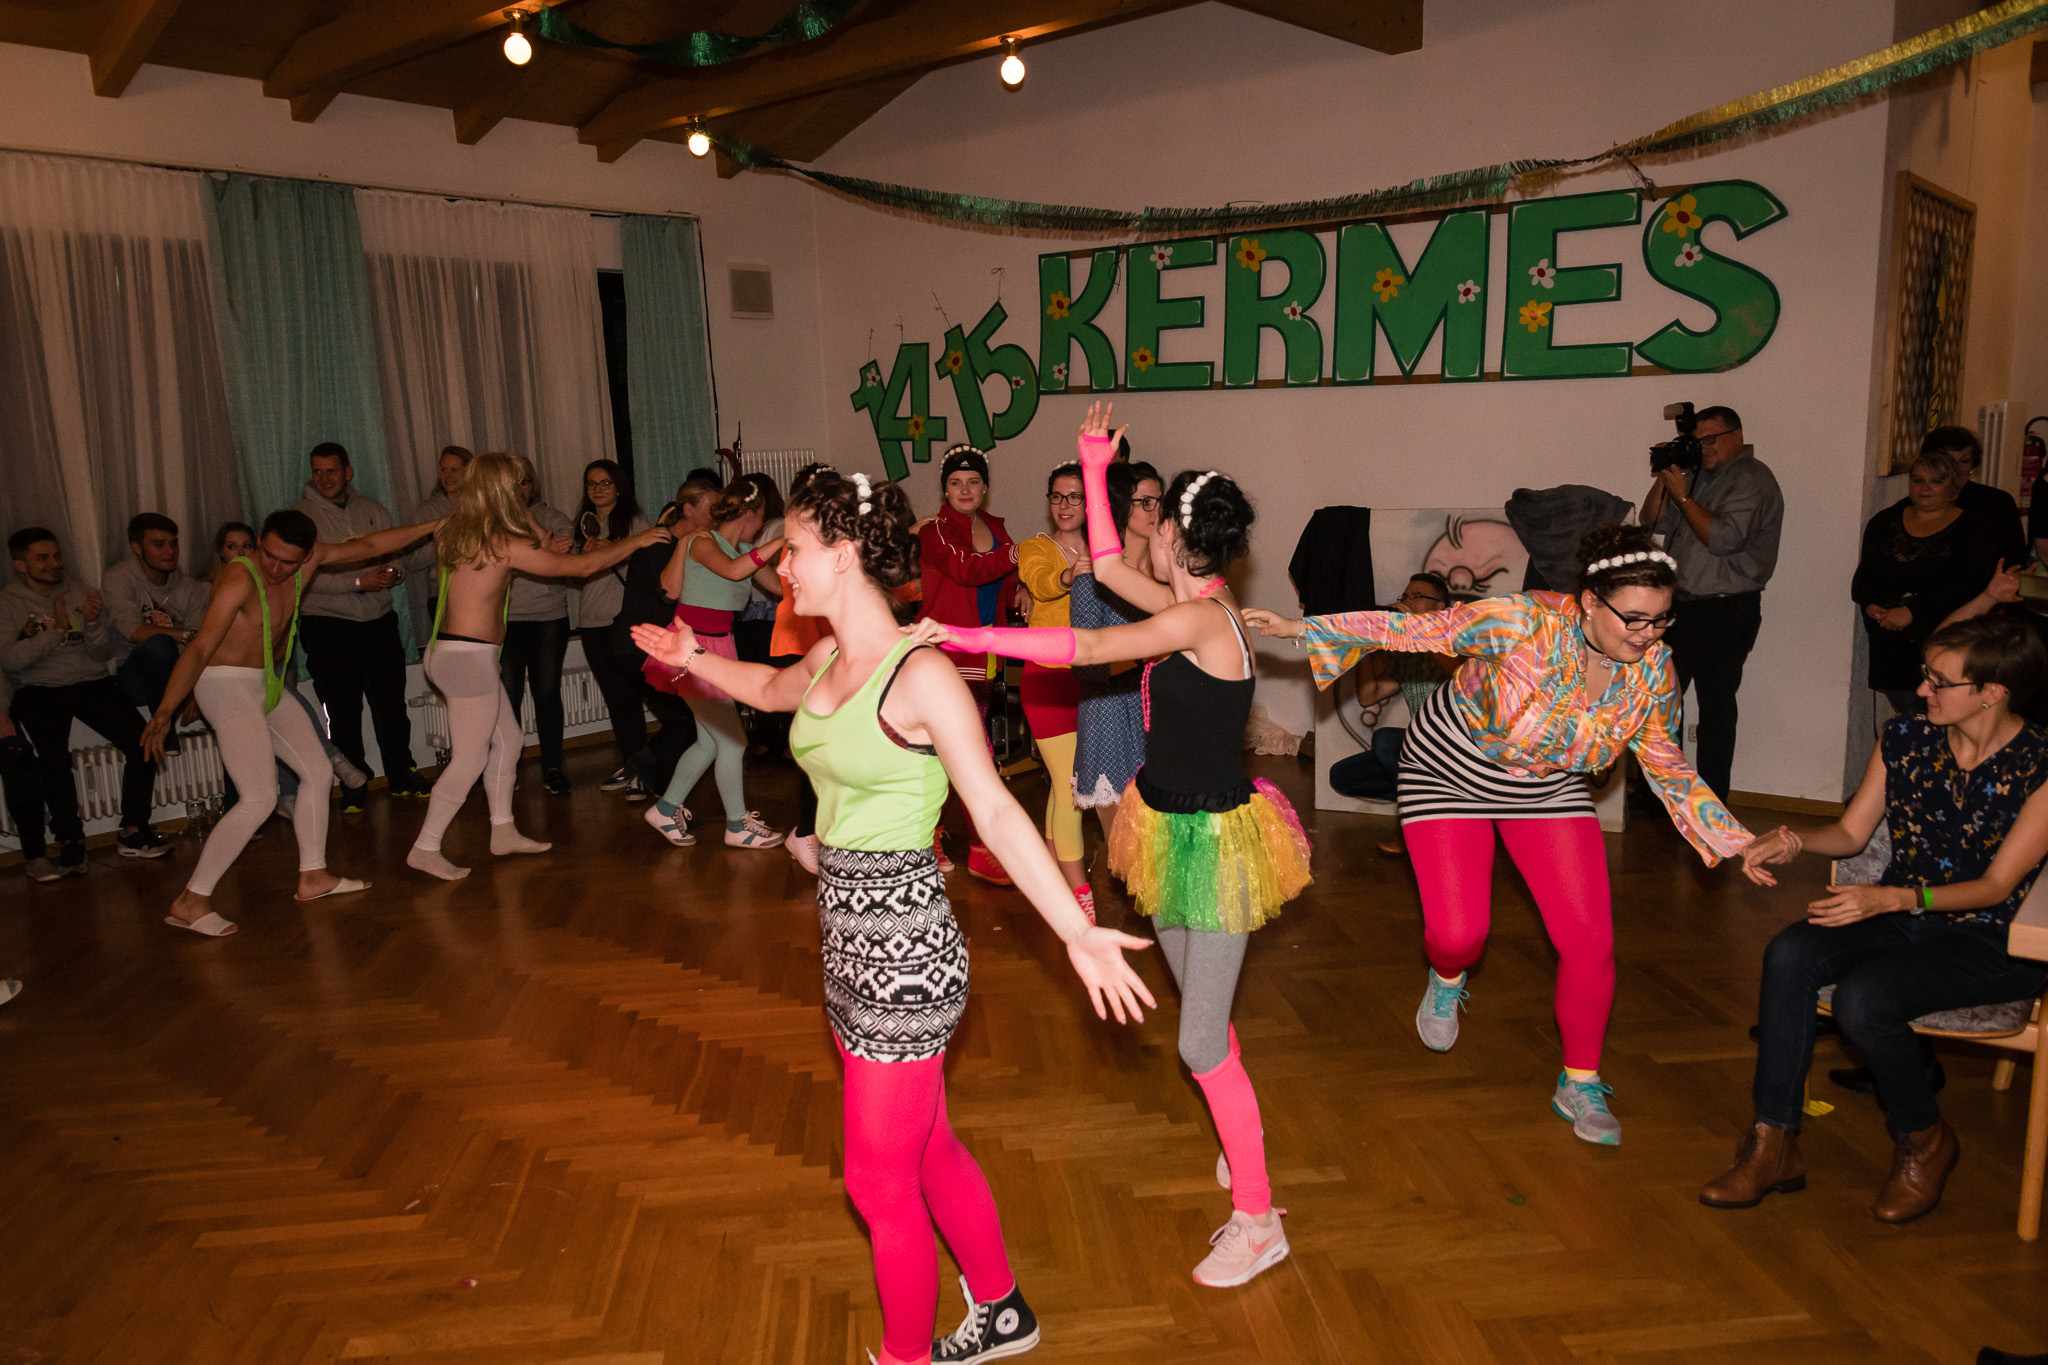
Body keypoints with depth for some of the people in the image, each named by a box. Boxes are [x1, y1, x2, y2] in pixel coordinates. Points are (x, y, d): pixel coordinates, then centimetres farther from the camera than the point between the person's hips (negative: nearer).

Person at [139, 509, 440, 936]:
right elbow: (199, 649, -27)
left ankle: (312, 876, 23)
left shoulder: (311, 558, -4)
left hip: (268, 686, 9)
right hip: (228, 686, -9)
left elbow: (369, 545, 9)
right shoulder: (240, 581, -24)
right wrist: (165, 712, -29)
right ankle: (190, 902, -11)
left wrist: (434, 526, 14)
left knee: (318, 772, 12)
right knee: (260, 799, -16)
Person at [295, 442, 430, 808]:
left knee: (392, 703, 7)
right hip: (328, 626, -3)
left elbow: (395, 556, 14)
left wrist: (392, 574, -10)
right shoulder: (301, 516, -3)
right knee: (343, 712, 2)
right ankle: (354, 785, 15)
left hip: (379, 621, 3)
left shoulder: (374, 510, 11)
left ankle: (402, 776, 22)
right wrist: (359, 582, -19)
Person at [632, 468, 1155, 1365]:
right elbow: (773, 690, 30)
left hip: (902, 947, -9)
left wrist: (1077, 932, -29)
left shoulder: (921, 673, -19)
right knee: (926, 1149, 23)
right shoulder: (830, 661, 5)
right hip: (852, 937, 9)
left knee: (880, 1182, 7)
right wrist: (693, 660, 21)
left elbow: (996, 811, -23)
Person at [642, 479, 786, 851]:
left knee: (710, 740, 15)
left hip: (716, 647, 9)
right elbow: (733, 570, -33)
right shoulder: (702, 541, -13)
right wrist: (777, 543, -33)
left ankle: (666, 809, 29)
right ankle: (737, 826, 11)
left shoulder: (743, 549, 10)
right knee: (732, 740, -3)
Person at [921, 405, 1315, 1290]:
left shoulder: (1200, 618, -23)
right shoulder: (1191, 607, 3)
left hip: (1213, 842, -9)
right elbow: (1106, 565, 17)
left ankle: (1257, 1221, 12)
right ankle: (1244, 1144, 42)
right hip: (1175, 833, 9)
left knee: (1202, 1042, -3)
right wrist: (1095, 468, 20)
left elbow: (1078, 649, -26)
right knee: (1203, 1017, 22)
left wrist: (959, 636, -24)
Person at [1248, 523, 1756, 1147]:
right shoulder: (1523, 622, -34)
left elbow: (1668, 768, -2)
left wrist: (1740, 844, -4)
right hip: (1449, 770, -3)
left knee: (1589, 940, -4)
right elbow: (1416, 628, -25)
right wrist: (1301, 628, -25)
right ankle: (1446, 980, 33)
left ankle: (1580, 1083, 20)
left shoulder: (1653, 668, -17)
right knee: (1459, 933, -8)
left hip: (1547, 789, 4)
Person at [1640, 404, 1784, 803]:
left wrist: (1682, 496, -16)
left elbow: (1724, 538, -22)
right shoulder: (1697, 474, 15)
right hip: (1683, 606, 8)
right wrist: (1664, 477, 0)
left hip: (1728, 611, -8)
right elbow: (1654, 522, 13)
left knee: (1715, 709, -2)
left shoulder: (1753, 480, -9)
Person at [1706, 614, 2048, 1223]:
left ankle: (1925, 1139, 2)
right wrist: (1794, 842, -12)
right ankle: (1773, 1146, -19)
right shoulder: (1905, 738, 3)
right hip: (1897, 915, 5)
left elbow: (1997, 886, -14)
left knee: (1862, 1000, -31)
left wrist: (1892, 898, -29)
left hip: (1993, 941, -5)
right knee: (1789, 955, -25)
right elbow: (1852, 831, 11)